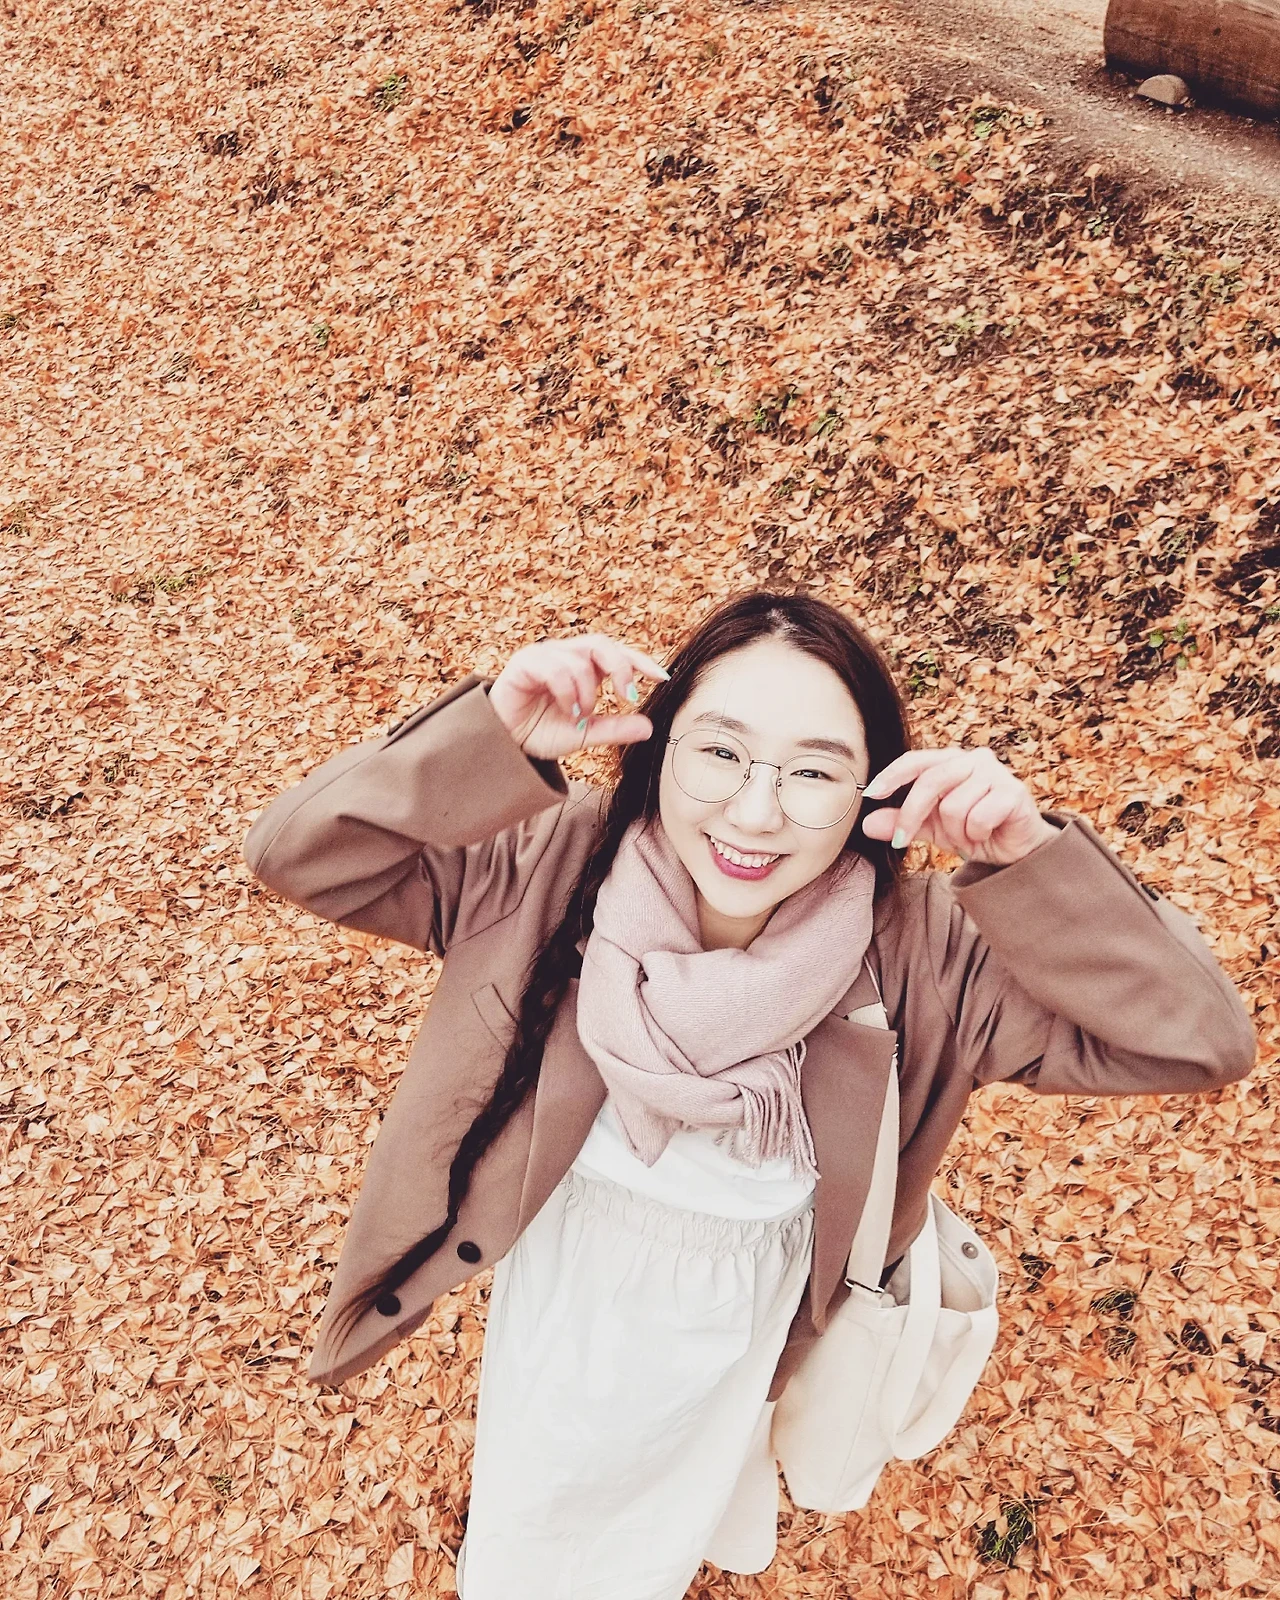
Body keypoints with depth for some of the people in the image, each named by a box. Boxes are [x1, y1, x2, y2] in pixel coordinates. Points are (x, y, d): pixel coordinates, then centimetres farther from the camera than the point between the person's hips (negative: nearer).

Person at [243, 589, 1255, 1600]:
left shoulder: (915, 953, -28)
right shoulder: (558, 868, -29)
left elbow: (1199, 1042, -28)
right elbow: (297, 854, -30)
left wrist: (1027, 860, -42)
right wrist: (494, 740, -44)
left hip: (744, 1323, 1)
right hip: (562, 1281, 0)